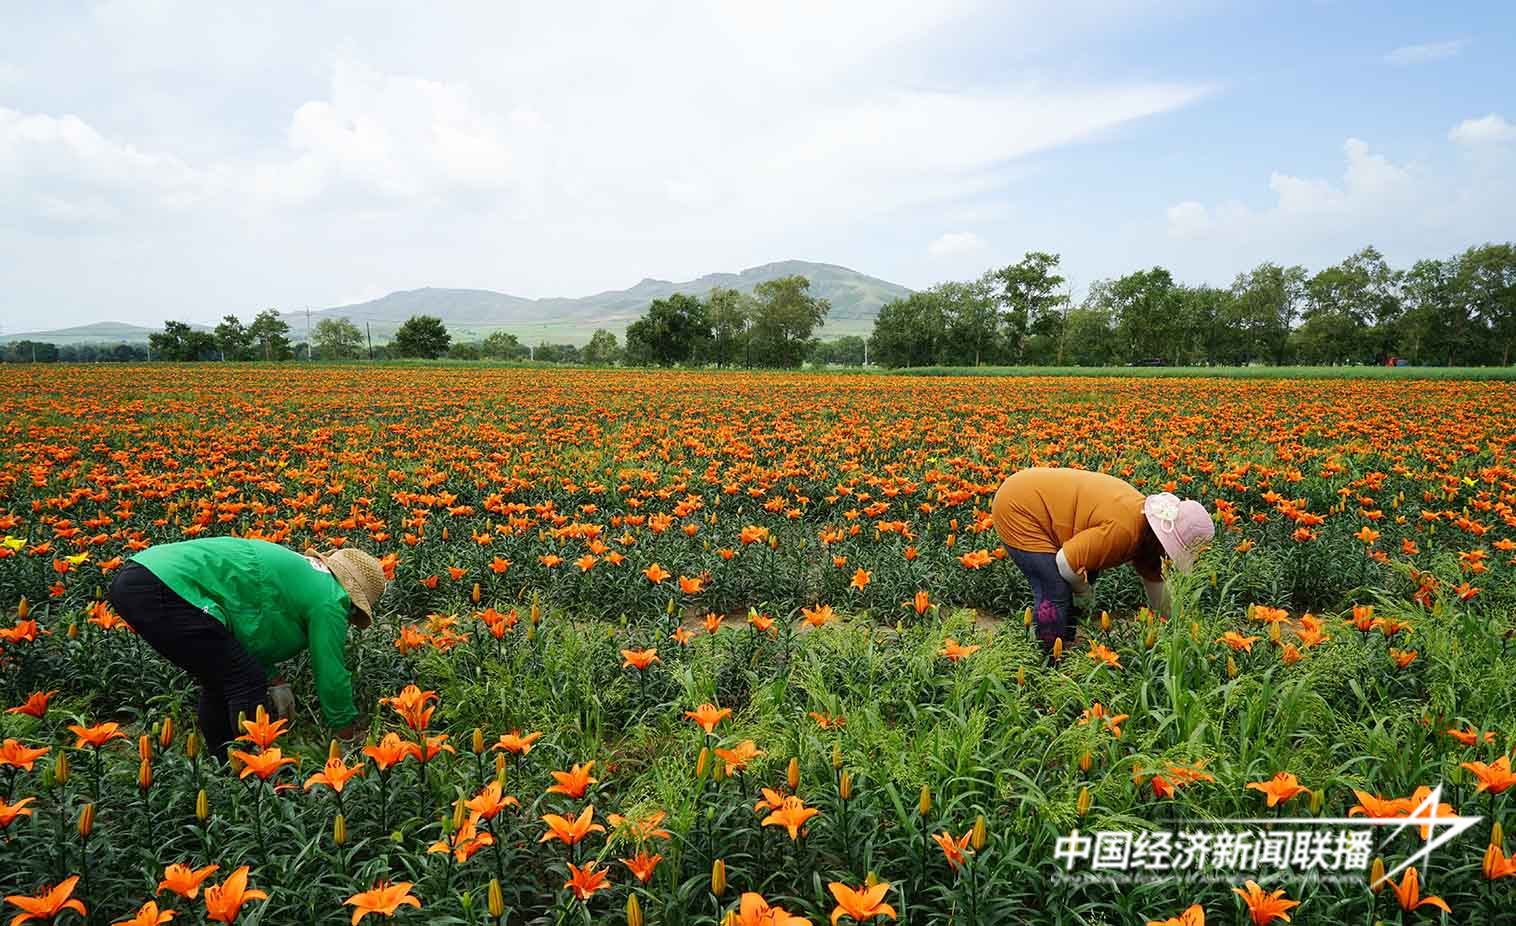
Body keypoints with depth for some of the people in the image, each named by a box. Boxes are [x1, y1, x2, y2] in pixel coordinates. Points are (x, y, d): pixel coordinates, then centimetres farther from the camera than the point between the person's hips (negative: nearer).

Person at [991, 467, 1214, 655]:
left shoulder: (1146, 526, 2)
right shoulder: (1123, 529, -29)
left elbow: (1155, 583, 15)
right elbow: (1066, 562, -26)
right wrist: (1084, 592, -6)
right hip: (1017, 509, -10)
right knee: (1055, 595, -11)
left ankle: (1066, 649, 26)